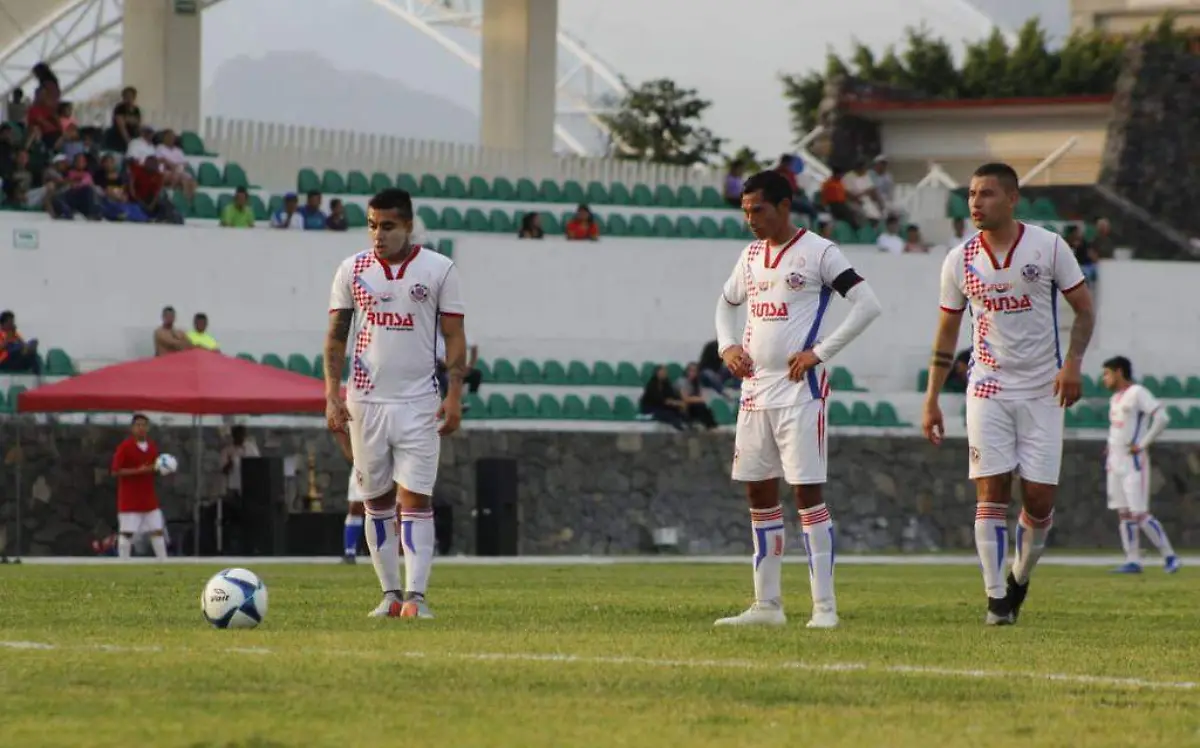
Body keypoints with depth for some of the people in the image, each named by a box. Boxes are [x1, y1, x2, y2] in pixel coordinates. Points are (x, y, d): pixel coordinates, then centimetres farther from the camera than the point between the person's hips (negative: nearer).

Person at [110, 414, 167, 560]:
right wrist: (138, 471, -22)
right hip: (129, 500, -6)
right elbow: (116, 471, -15)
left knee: (157, 531, 6)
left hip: (149, 498, 6)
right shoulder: (124, 447, -11)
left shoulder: (153, 447, 9)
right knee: (126, 532, -4)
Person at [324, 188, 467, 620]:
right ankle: (390, 594, 12)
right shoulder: (352, 270, 5)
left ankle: (415, 596, -12)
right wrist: (332, 395, -2)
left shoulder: (438, 270, 0)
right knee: (376, 500, 5)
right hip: (365, 401, 2)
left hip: (418, 402, -2)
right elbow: (336, 336, 8)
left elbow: (454, 337, 2)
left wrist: (454, 396, -7)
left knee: (415, 498, -9)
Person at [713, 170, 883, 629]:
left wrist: (819, 353, -14)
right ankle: (767, 604, 15)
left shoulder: (817, 252, -8)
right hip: (755, 391, 7)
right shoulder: (752, 255, 14)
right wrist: (727, 347, 10)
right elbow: (726, 304, 30)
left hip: (799, 390, -7)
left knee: (807, 492, -8)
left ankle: (824, 605, -7)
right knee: (759, 494, 9)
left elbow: (868, 305, -13)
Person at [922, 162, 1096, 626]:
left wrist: (1073, 362, -13)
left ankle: (1020, 577, 24)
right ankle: (997, 599, -4)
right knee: (991, 492, -8)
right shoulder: (960, 261, 2)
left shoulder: (1048, 247, -4)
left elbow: (1084, 309, 3)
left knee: (1039, 500, -3)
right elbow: (946, 334, 11)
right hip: (988, 391, 1)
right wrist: (932, 400, 7)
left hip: (1042, 391, -1)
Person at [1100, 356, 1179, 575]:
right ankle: (1133, 560, 6)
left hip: (1133, 462, -9)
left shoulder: (1137, 393, -11)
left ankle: (1169, 555, -3)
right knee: (1124, 513, 5)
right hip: (1115, 462, 9)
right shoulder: (1115, 398, 16)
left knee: (1139, 513, -11)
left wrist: (1143, 444, -19)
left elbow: (1162, 418, -20)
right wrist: (1111, 447, 14)